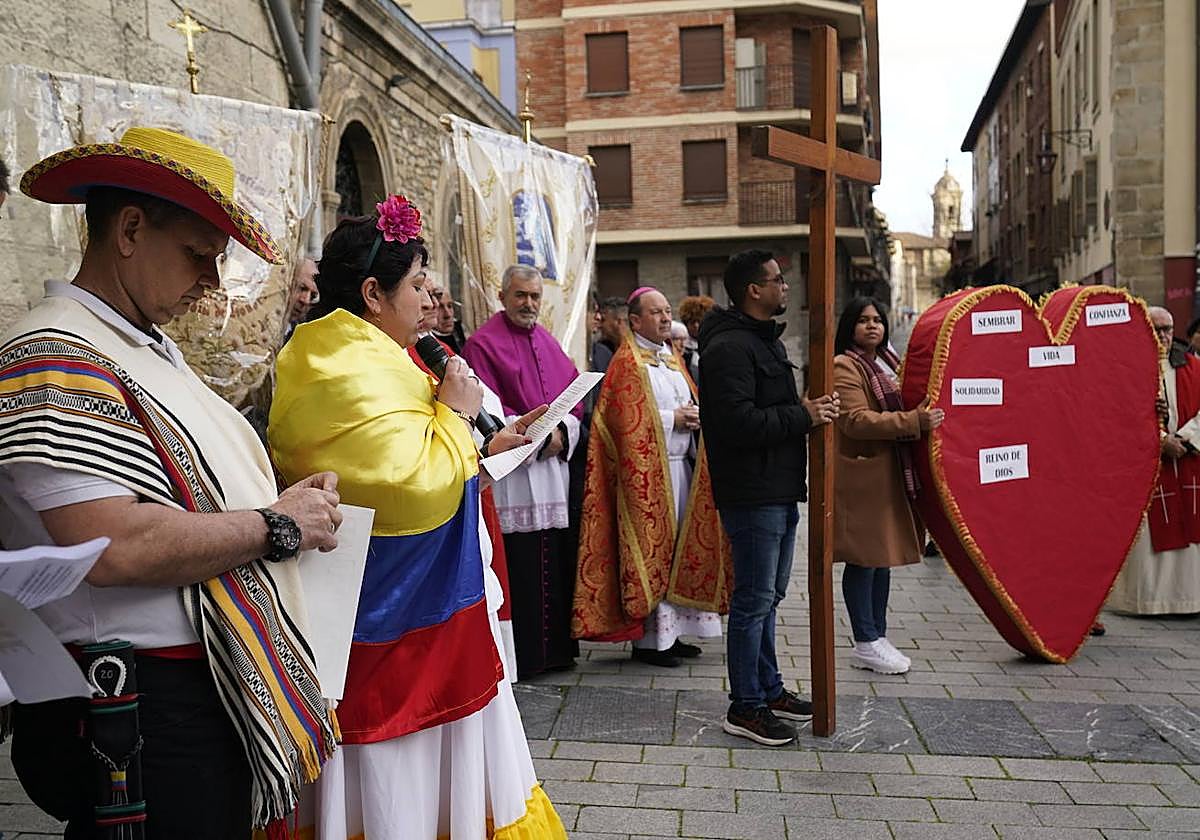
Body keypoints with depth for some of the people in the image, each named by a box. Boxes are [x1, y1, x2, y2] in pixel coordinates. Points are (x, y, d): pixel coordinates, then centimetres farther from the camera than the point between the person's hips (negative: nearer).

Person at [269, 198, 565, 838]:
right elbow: (420, 488, -28)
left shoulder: (362, 361, 13)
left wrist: (487, 448, 17)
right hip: (401, 628, -10)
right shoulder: (357, 376, -20)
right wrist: (454, 413, -14)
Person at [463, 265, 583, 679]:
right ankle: (522, 655, 4)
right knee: (520, 564, -5)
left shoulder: (547, 342, 17)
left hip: (554, 467, 6)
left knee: (556, 561, 9)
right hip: (511, 471, -6)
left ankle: (555, 646, 19)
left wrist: (561, 433, -6)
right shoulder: (483, 343, -3)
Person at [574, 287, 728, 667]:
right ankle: (647, 639, 3)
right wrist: (672, 419, -16)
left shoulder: (672, 358, 18)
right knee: (650, 549, -5)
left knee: (679, 549, 11)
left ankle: (671, 632, 20)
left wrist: (695, 415, 1)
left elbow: (690, 403, 22)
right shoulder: (627, 362, -6)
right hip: (645, 470, -8)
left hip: (680, 466, 8)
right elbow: (625, 420, -15)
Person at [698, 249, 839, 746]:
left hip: (779, 490, 11)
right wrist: (803, 417, -18)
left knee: (767, 597, 18)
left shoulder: (765, 341, 19)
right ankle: (745, 708, 8)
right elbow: (738, 422, -26)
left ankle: (768, 690, 31)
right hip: (752, 494, -11)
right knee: (754, 601, -3)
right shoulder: (730, 347, -16)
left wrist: (810, 410, 11)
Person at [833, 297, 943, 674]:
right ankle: (866, 644, 5)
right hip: (861, 476, -9)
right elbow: (856, 420, -22)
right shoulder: (844, 368, -10)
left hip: (890, 474, 9)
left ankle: (878, 636, 21)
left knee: (884, 555, 12)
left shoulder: (888, 364, 19)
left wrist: (925, 414, 14)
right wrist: (914, 421, -26)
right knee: (863, 558, -4)